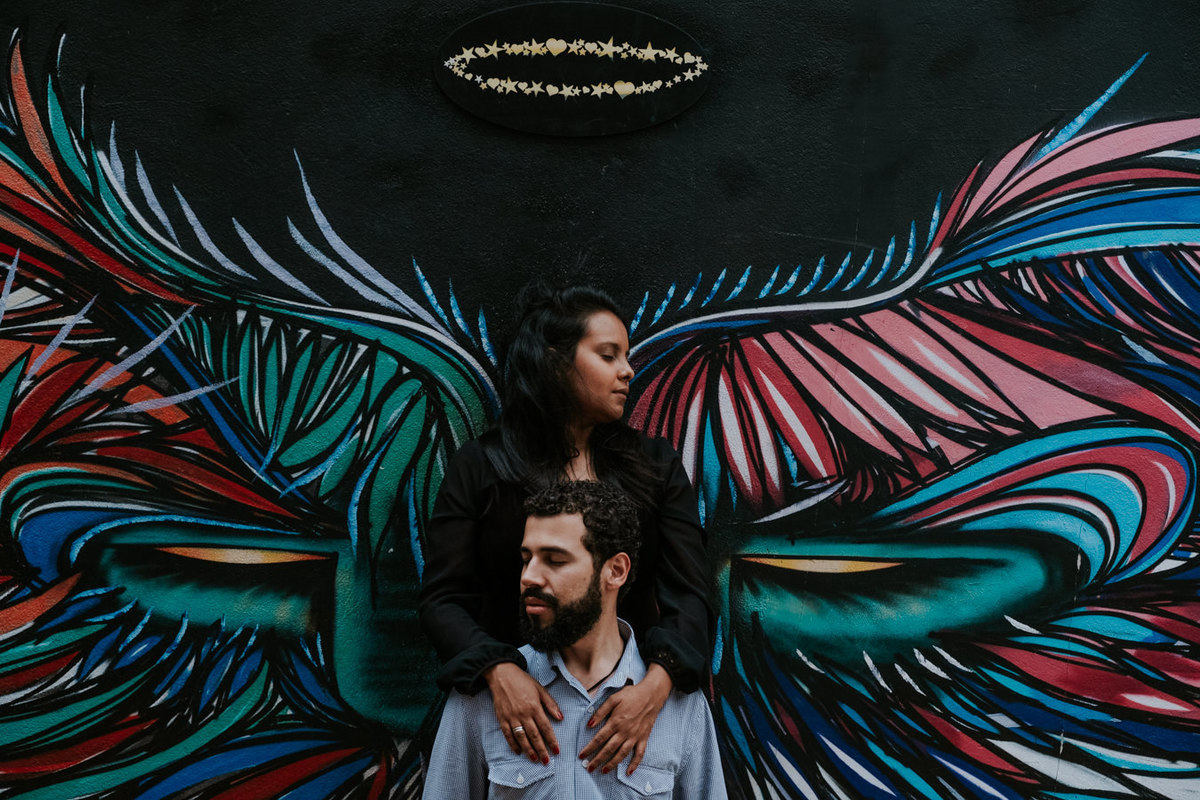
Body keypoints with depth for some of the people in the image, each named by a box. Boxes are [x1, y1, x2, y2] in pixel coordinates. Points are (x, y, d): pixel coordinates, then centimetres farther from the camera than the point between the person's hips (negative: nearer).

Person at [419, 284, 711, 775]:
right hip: (519, 702, -1)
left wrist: (656, 685, -25)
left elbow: (687, 593, -7)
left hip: (625, 700, 2)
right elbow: (444, 598, -8)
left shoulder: (656, 466, 0)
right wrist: (499, 672, -26)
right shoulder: (478, 467, -4)